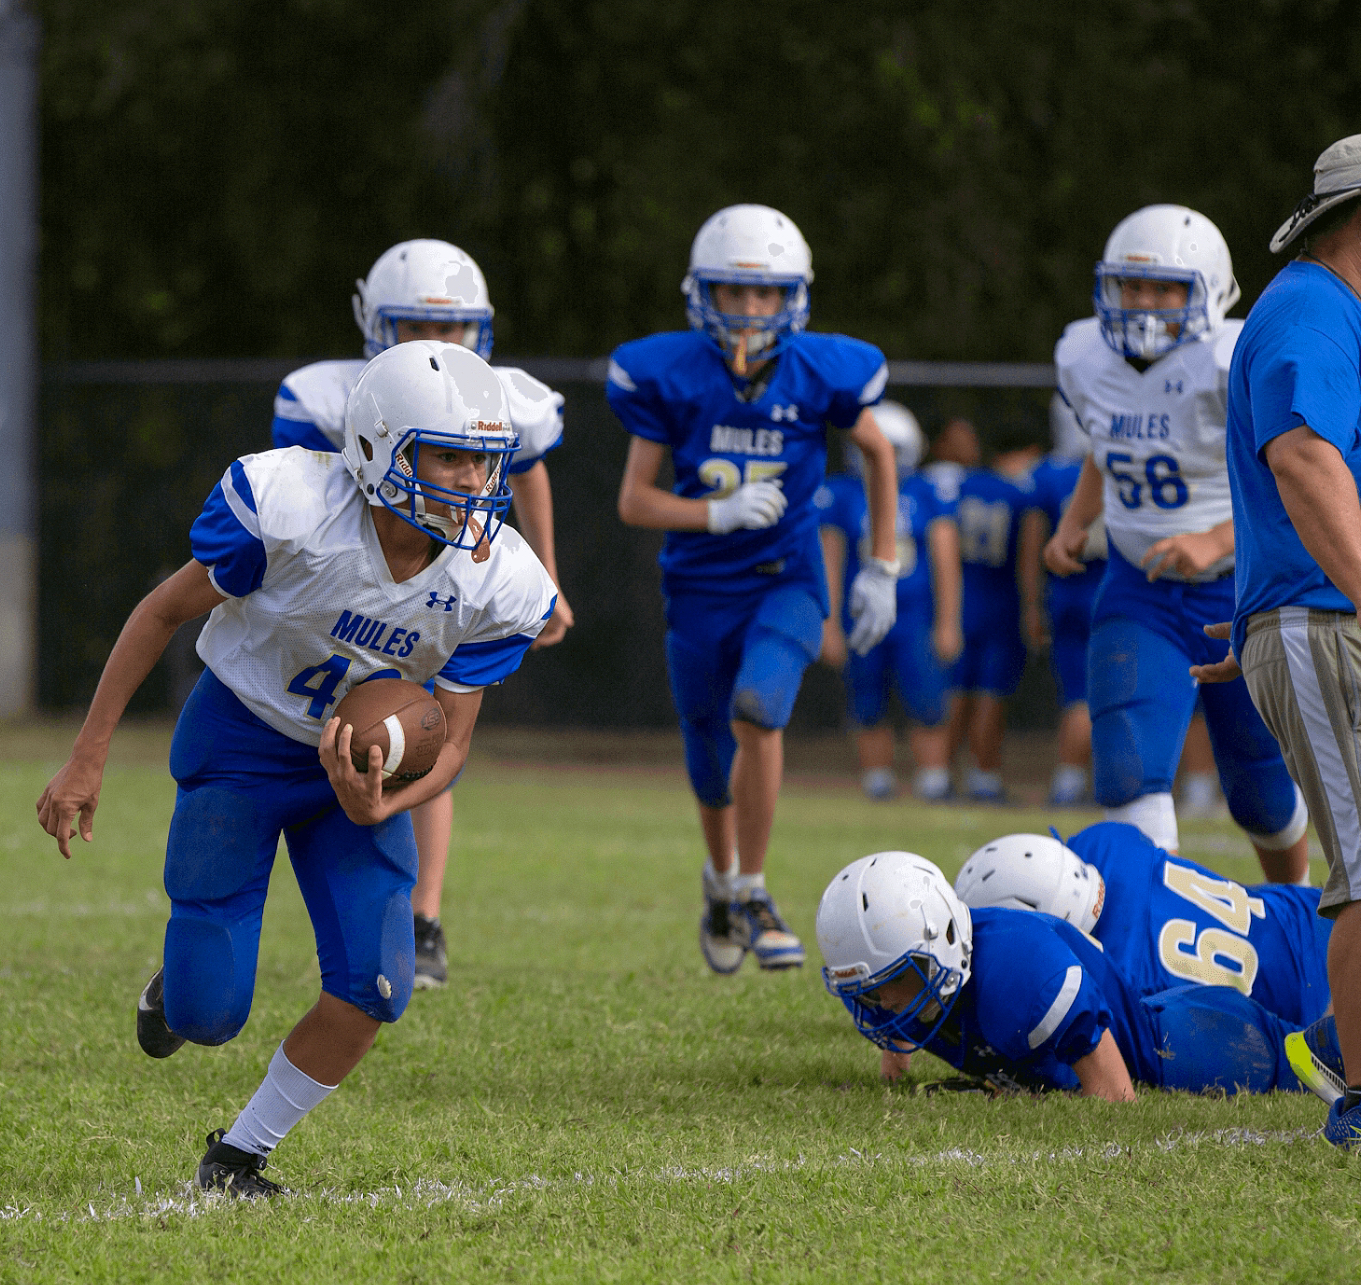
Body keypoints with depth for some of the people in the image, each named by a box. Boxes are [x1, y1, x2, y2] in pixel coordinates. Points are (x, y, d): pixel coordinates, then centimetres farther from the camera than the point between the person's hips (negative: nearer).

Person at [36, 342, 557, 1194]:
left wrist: (377, 808, -34)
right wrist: (88, 758, -12)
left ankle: (239, 1156, 10)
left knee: (373, 990, -13)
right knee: (207, 1018, -7)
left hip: (360, 765, 3)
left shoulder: (497, 585, -20)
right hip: (240, 742, -3)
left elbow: (452, 741, -11)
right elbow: (165, 613, -14)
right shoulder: (291, 504, -29)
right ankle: (182, 984, 33)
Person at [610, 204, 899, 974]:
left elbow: (878, 452, 9)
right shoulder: (667, 376, -13)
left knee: (757, 710, -28)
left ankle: (752, 892, -13)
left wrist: (882, 569, 8)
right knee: (713, 766, 11)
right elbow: (635, 501, -9)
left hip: (787, 580, -1)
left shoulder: (823, 373, -11)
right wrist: (721, 514, -26)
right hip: (701, 586, 1)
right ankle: (722, 879, 44)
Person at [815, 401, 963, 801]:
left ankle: (933, 782, 0)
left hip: (915, 620, 0)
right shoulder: (839, 495, 0)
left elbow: (945, 562, 4)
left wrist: (947, 623, 1)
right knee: (869, 712, 4)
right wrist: (829, 626, -1)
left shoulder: (926, 494, 2)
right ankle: (878, 783, 14)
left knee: (929, 708, -9)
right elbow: (828, 566, 2)